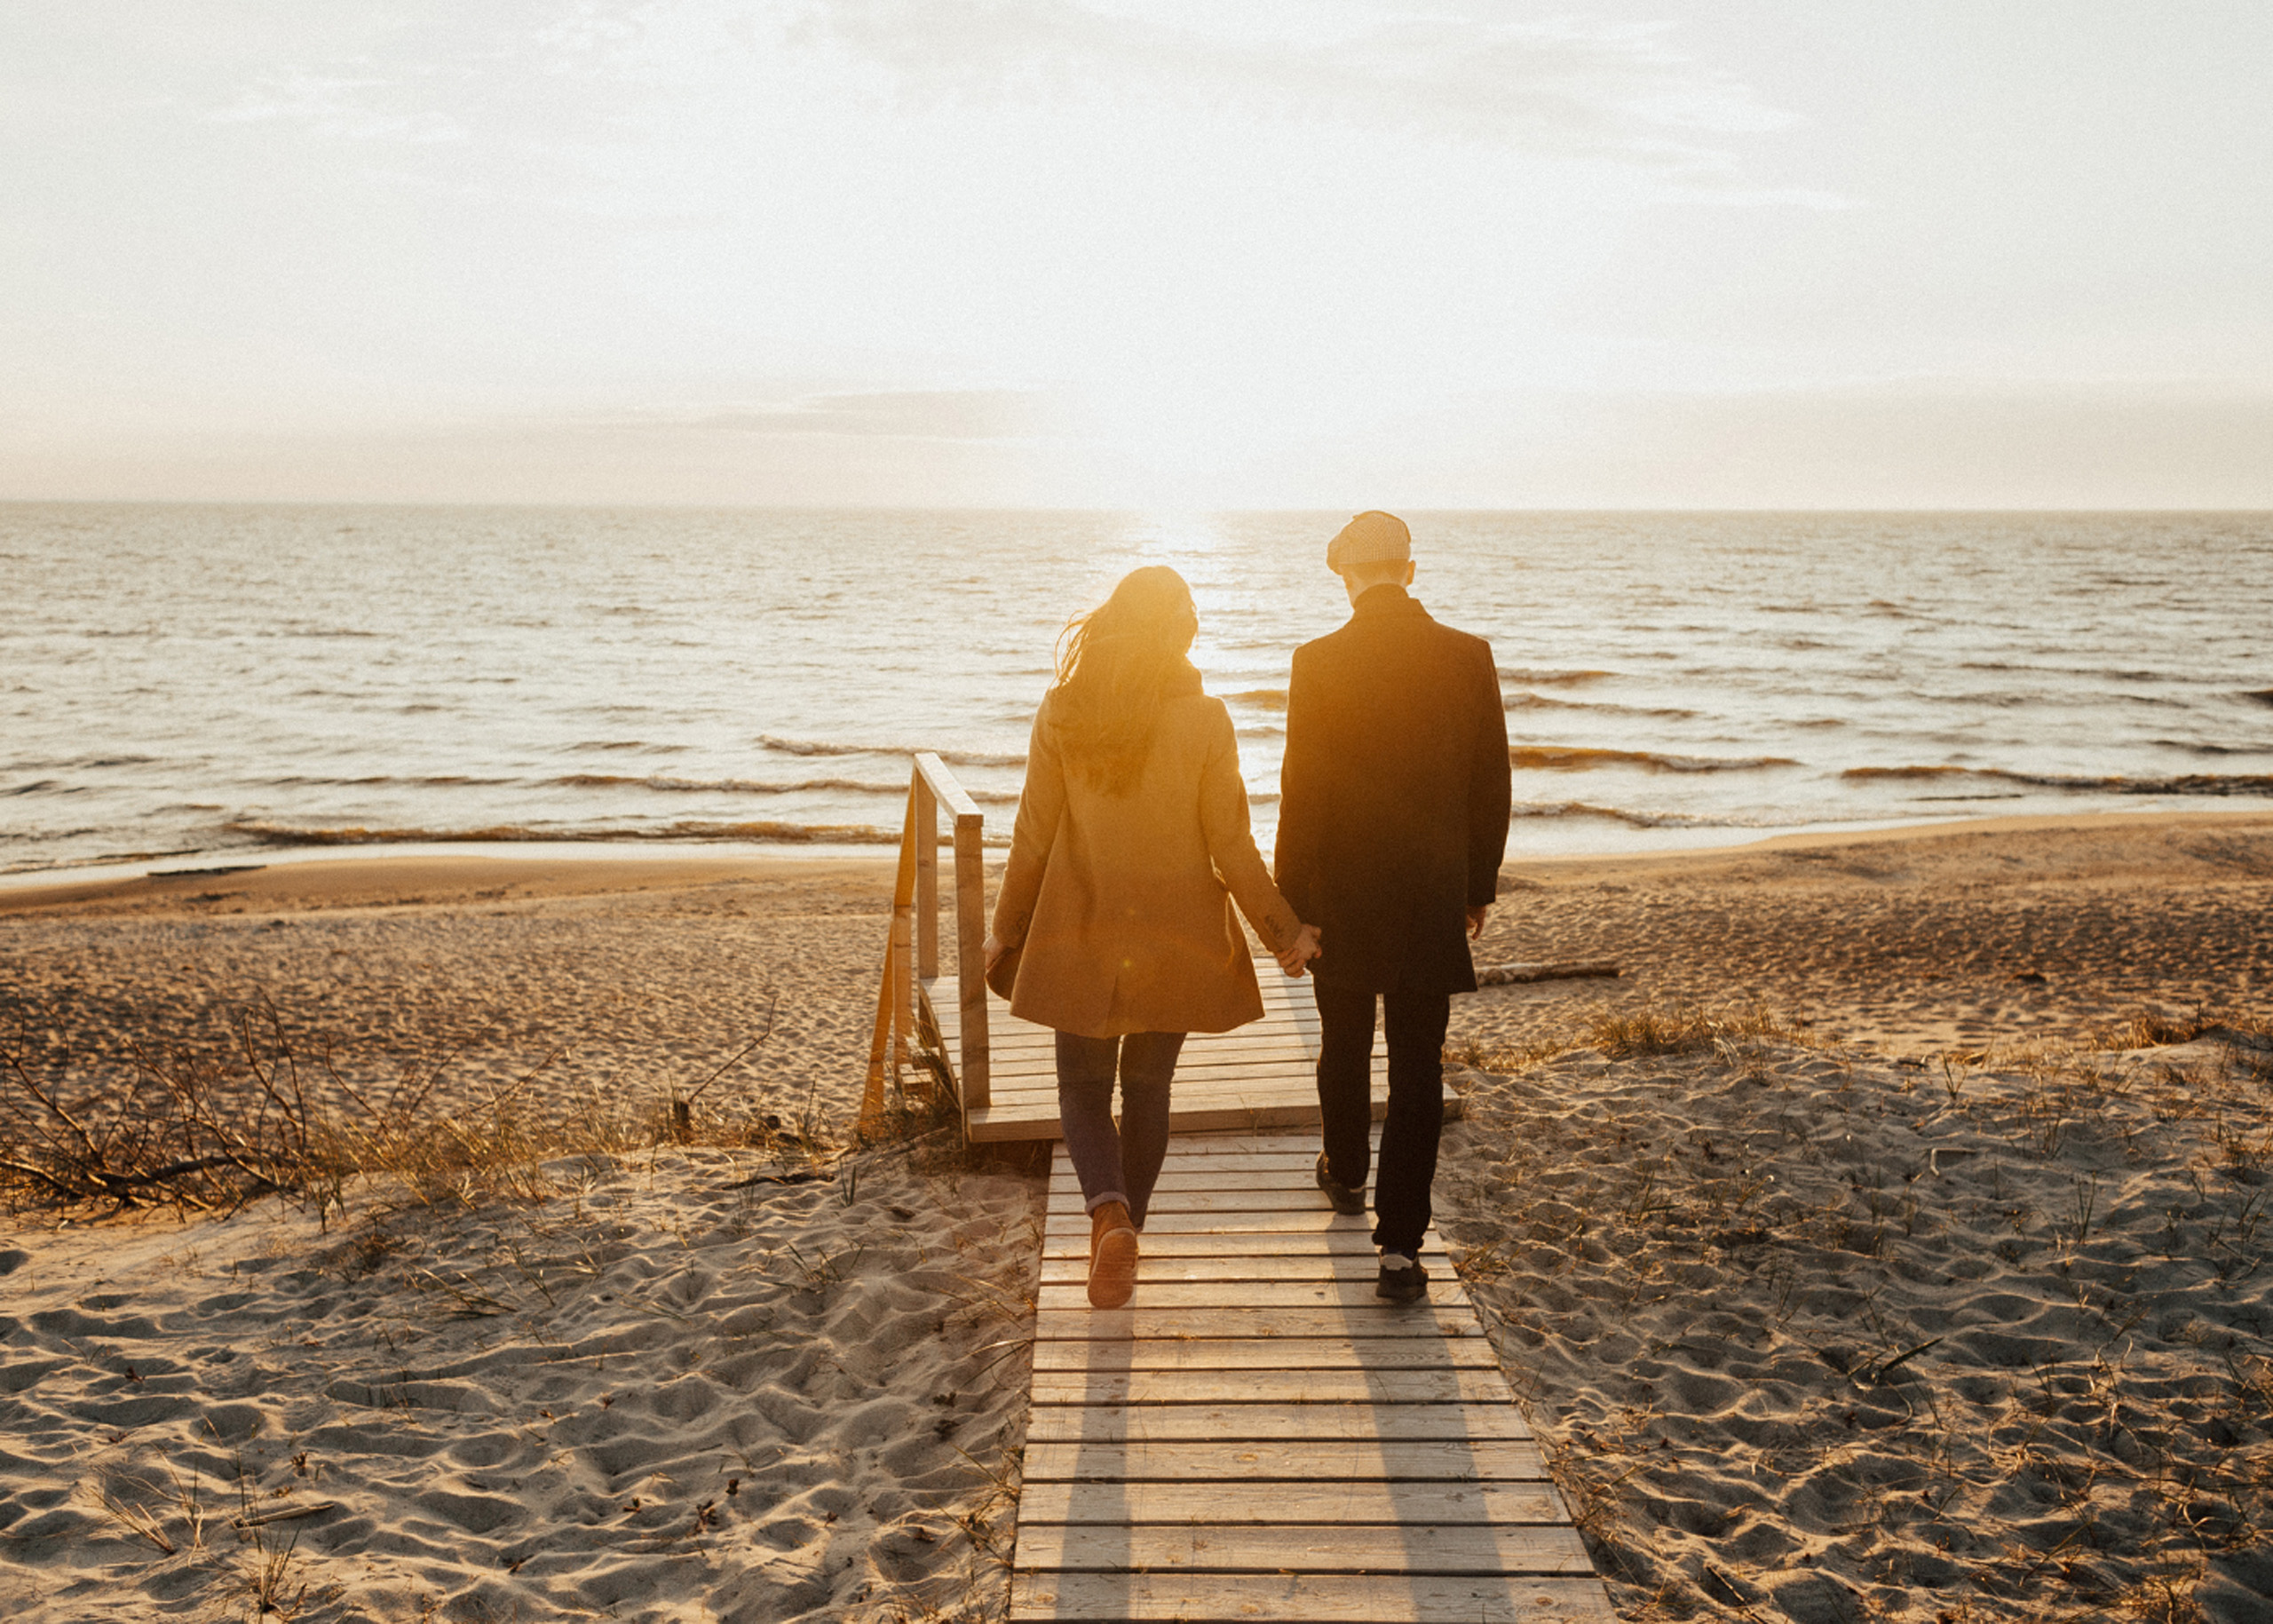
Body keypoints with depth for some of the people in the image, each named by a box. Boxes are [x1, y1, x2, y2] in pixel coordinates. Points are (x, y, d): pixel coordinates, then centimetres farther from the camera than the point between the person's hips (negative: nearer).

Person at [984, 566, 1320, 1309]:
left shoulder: (1061, 712, -8)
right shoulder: (1205, 720, -11)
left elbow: (1033, 836, -3)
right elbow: (1230, 846, -8)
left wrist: (1006, 930, 10)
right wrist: (1283, 930, 5)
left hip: (1080, 935, 0)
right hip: (1175, 939, 0)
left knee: (1084, 1086, 13)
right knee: (1147, 1087, 17)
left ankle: (1109, 1213, -12)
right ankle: (1120, 1234, 25)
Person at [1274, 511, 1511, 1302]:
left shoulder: (1319, 662, -11)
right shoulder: (1468, 657, -3)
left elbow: (1300, 791, -10)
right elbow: (1491, 784, 2)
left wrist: (1290, 901, -3)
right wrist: (1479, 884, 13)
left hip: (1342, 888, -1)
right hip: (1434, 892, 1)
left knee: (1345, 1042, 20)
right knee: (1418, 1063, 5)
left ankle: (1346, 1173, 43)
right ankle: (1401, 1243, 3)